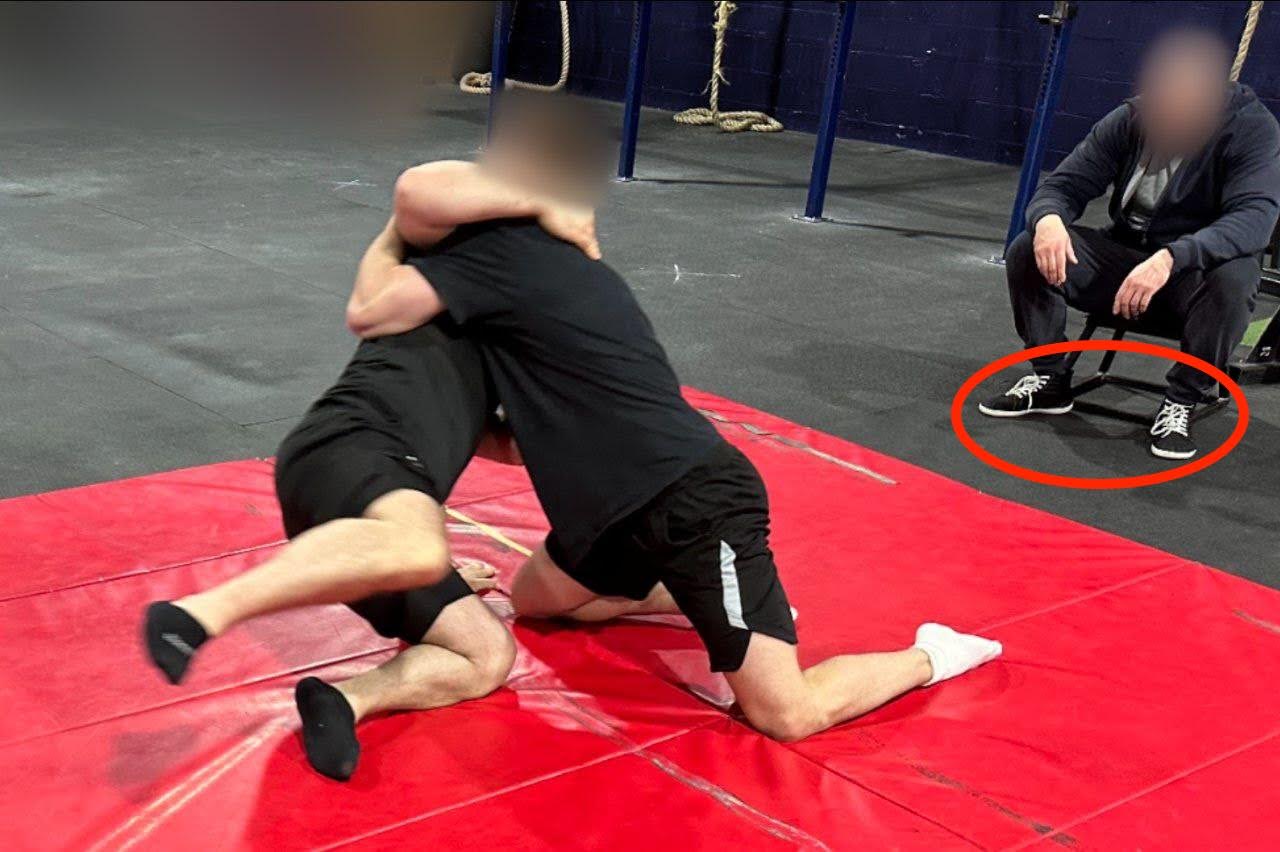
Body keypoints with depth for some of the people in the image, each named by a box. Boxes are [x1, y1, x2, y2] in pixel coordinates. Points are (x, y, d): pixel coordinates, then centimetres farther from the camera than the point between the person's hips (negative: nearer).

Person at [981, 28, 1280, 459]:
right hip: (1124, 258, 3)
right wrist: (1048, 219, -31)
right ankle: (1049, 379, -1)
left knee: (1234, 278, -38)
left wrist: (1170, 259, -48)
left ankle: (1182, 401, -18)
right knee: (1027, 252, -18)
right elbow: (1064, 185, -5)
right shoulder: (1129, 120, -8)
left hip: (1196, 270, -3)